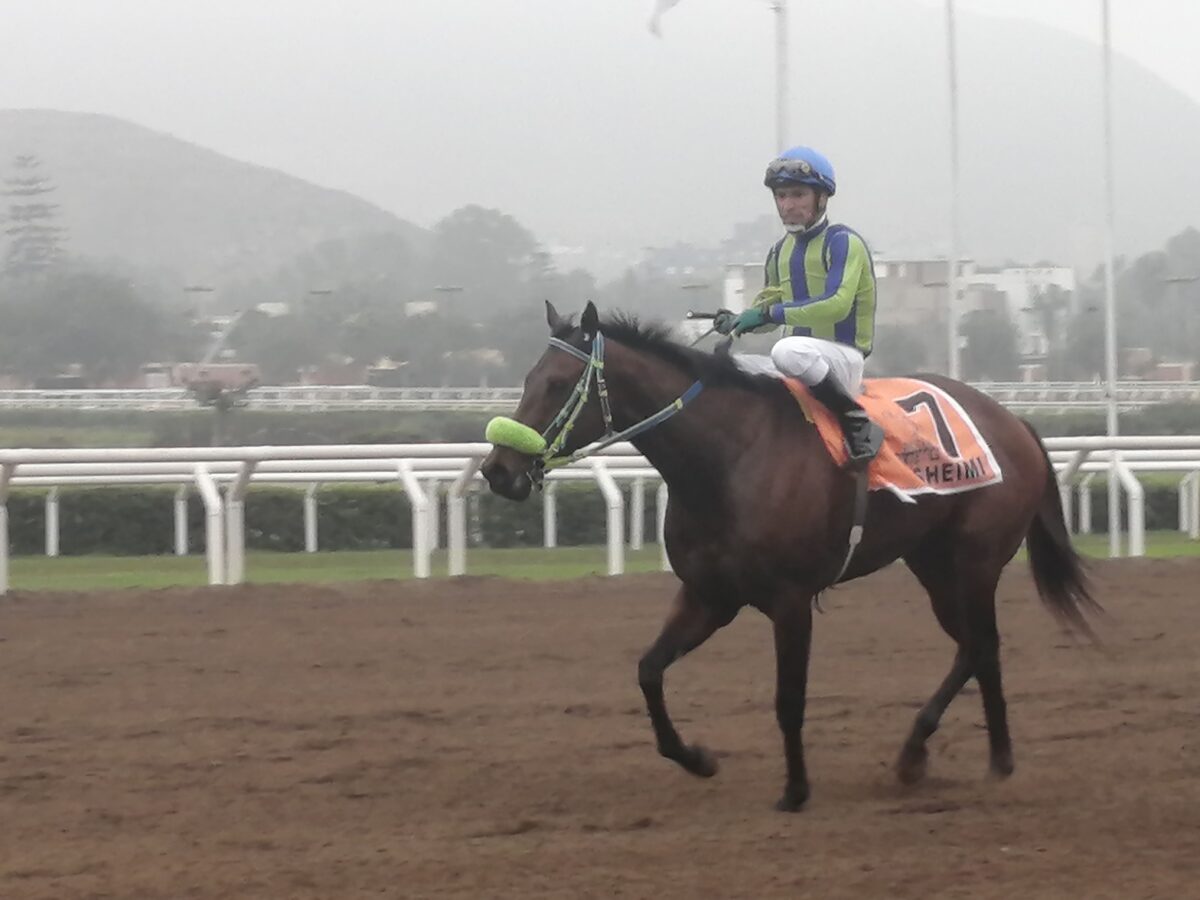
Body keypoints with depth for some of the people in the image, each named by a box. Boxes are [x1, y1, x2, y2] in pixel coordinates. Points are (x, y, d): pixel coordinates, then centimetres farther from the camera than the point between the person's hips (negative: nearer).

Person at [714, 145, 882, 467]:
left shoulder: (842, 243, -10)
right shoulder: (780, 252, 15)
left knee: (788, 350, -38)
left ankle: (857, 421, -24)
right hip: (806, 352, 8)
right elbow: (770, 305, 22)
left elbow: (837, 304, -23)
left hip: (844, 355, -8)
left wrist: (771, 313, -26)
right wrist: (739, 321, -1)